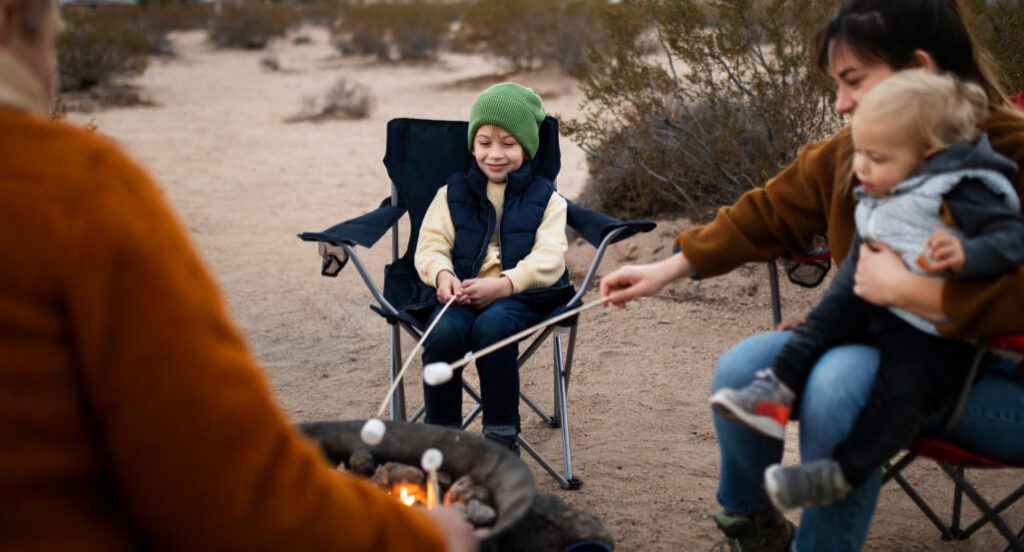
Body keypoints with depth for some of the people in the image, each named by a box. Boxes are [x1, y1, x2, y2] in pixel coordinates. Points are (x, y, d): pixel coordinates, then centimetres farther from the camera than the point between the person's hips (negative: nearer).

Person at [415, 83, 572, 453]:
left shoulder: (545, 198, 12)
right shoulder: (452, 194, 19)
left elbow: (548, 258, -2)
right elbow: (431, 245, 11)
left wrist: (503, 284, -19)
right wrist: (443, 276, -14)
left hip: (520, 296, -2)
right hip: (461, 295, 2)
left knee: (491, 326, -35)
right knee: (443, 333, -32)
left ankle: (502, 436, -21)